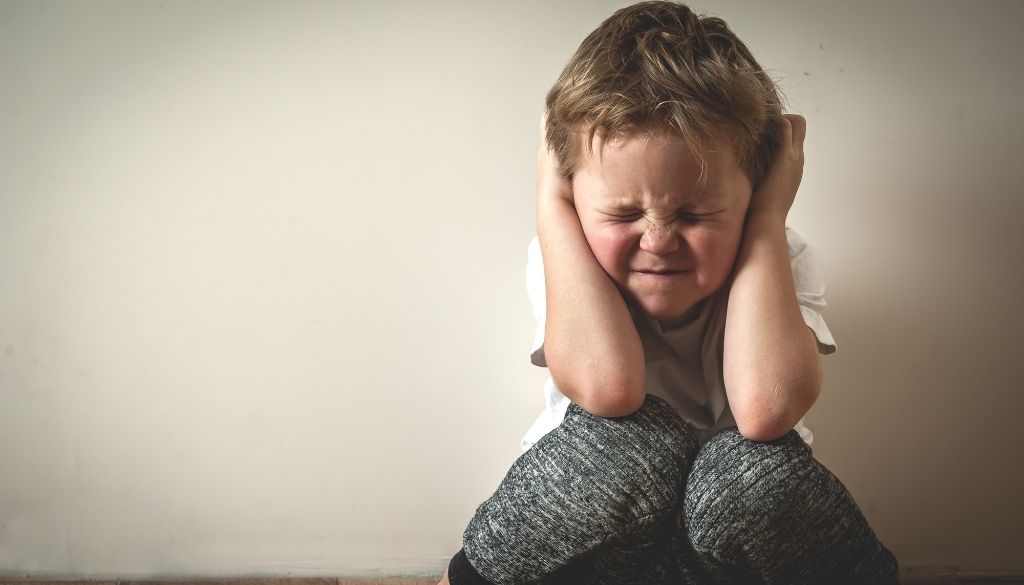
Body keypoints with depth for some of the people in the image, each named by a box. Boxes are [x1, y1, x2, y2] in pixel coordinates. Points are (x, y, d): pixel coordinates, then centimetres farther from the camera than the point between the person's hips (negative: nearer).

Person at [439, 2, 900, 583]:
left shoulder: (780, 262, -14)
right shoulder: (565, 262, -16)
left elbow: (766, 408, -36)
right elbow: (606, 387, -38)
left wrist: (770, 215, -27)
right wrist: (552, 203, -28)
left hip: (733, 514, 1)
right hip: (590, 521, 0)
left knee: (750, 467, -33)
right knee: (633, 435, -33)